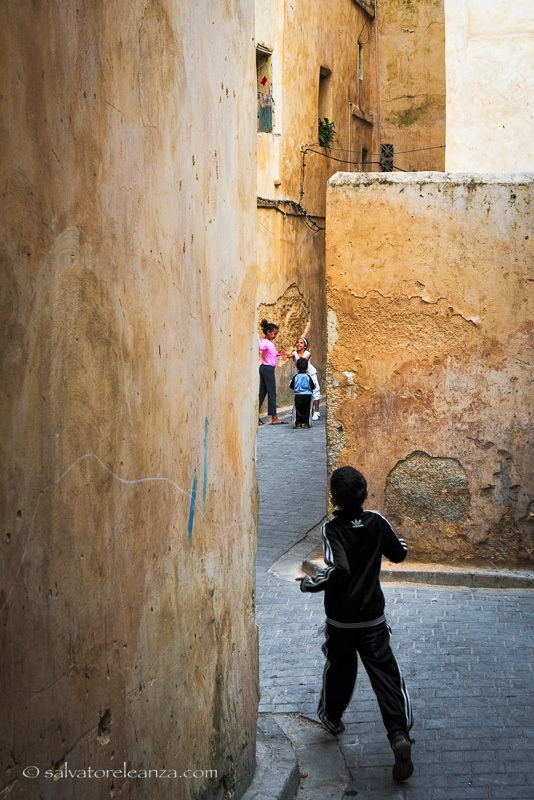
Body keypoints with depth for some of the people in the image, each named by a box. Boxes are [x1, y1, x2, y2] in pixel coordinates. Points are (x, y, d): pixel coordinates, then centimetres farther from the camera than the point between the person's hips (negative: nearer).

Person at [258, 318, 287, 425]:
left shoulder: (269, 343, 14)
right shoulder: (265, 342, -16)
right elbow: (261, 347, -40)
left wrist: (277, 354, 10)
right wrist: (257, 337, -39)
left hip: (265, 368, 10)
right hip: (268, 369, -10)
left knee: (262, 392, 10)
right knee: (272, 393, -5)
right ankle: (274, 418, -2)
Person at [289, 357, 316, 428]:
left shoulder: (295, 377, -3)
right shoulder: (308, 377, -5)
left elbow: (291, 386, 6)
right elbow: (313, 386, -1)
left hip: (298, 396, 0)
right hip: (307, 396, 0)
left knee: (298, 410, 6)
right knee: (307, 410, 9)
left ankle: (298, 423, 1)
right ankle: (306, 423, 6)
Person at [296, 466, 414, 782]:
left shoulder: (332, 529, -15)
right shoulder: (377, 522, -4)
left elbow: (337, 570, -28)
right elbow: (399, 553, 9)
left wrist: (309, 584, -14)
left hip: (340, 619, -1)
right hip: (373, 619, 1)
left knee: (339, 668, 21)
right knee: (385, 673, -3)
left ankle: (332, 717, 42)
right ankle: (400, 734, -21)